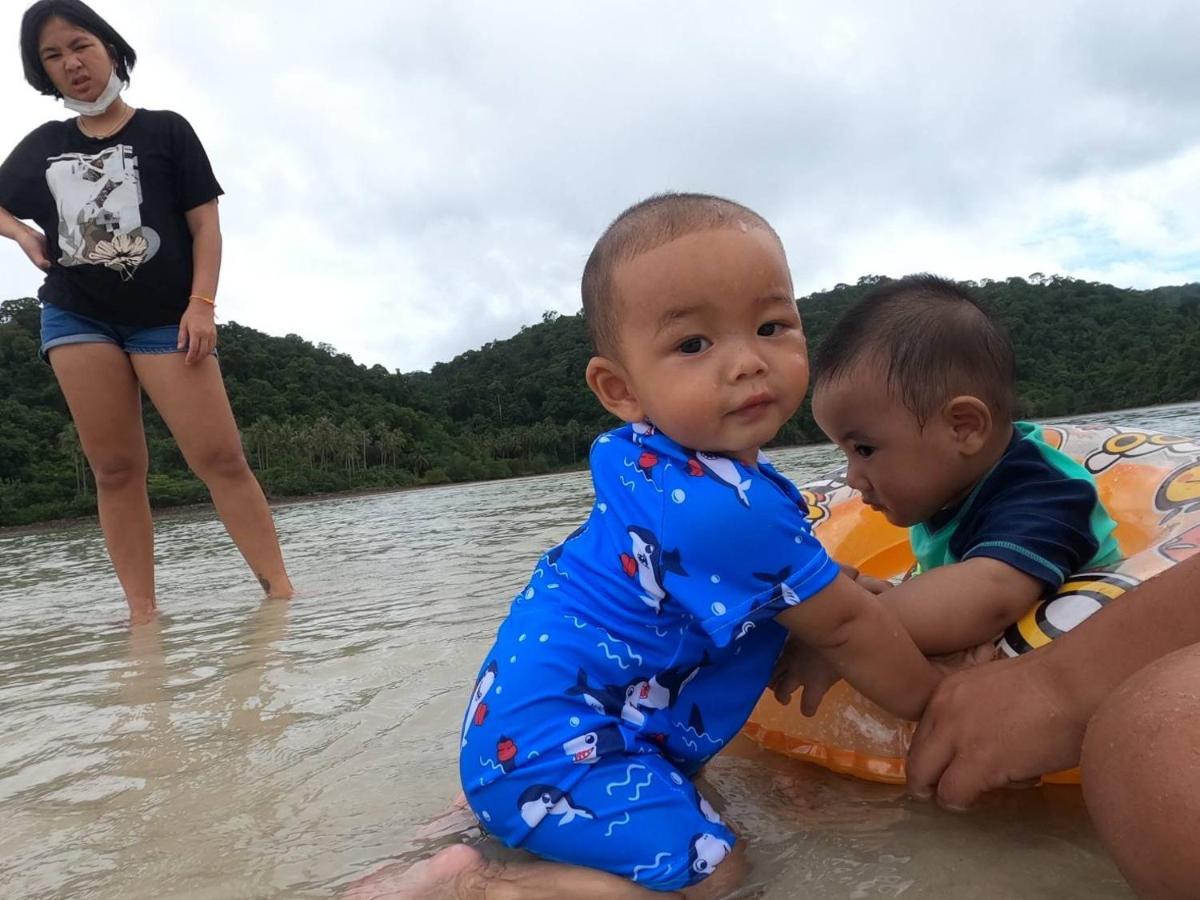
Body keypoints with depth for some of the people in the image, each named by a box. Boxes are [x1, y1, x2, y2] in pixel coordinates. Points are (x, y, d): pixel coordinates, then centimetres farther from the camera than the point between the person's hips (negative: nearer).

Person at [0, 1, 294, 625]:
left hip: (166, 319, -3)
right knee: (115, 469, -1)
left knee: (220, 458, -12)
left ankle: (280, 592, -10)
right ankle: (142, 614, 2)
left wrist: (201, 304, -12)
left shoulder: (166, 130, 6)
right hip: (76, 318, 4)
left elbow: (205, 223, 0)